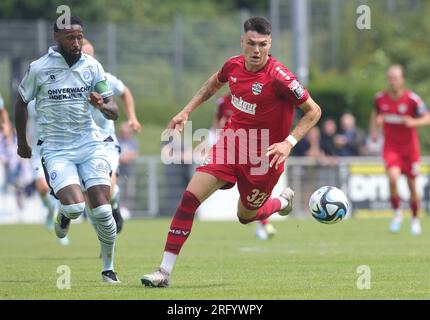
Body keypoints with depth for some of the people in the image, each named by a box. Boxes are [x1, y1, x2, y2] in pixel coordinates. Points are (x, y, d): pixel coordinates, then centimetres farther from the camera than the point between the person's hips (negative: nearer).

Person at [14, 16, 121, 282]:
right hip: (56, 148, -2)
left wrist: (103, 105, -22)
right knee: (75, 206, -22)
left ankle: (108, 268, 10)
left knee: (102, 210, -9)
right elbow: (21, 102, 11)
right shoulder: (39, 68, -6)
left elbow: (114, 112, 1)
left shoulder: (92, 66, 0)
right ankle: (65, 214, 17)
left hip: (89, 143, 2)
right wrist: (22, 141, 19)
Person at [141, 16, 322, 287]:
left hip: (263, 155, -4)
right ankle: (165, 271, -9)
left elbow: (313, 111, -13)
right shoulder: (233, 66, -4)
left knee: (246, 216, 14)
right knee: (190, 197, -12)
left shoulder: (279, 77, -22)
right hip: (231, 142, 4)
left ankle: (282, 201, 49)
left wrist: (289, 143, -23)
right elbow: (214, 84, 21)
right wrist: (186, 111, 15)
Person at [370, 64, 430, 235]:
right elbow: (375, 112, 19)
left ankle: (415, 219, 27)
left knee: (412, 185, 6)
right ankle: (397, 213, -2)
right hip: (391, 146, 1)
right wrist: (374, 130, 5)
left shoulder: (412, 99, -14)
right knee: (393, 178, -23)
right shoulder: (380, 98, -3)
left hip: (410, 147, -1)